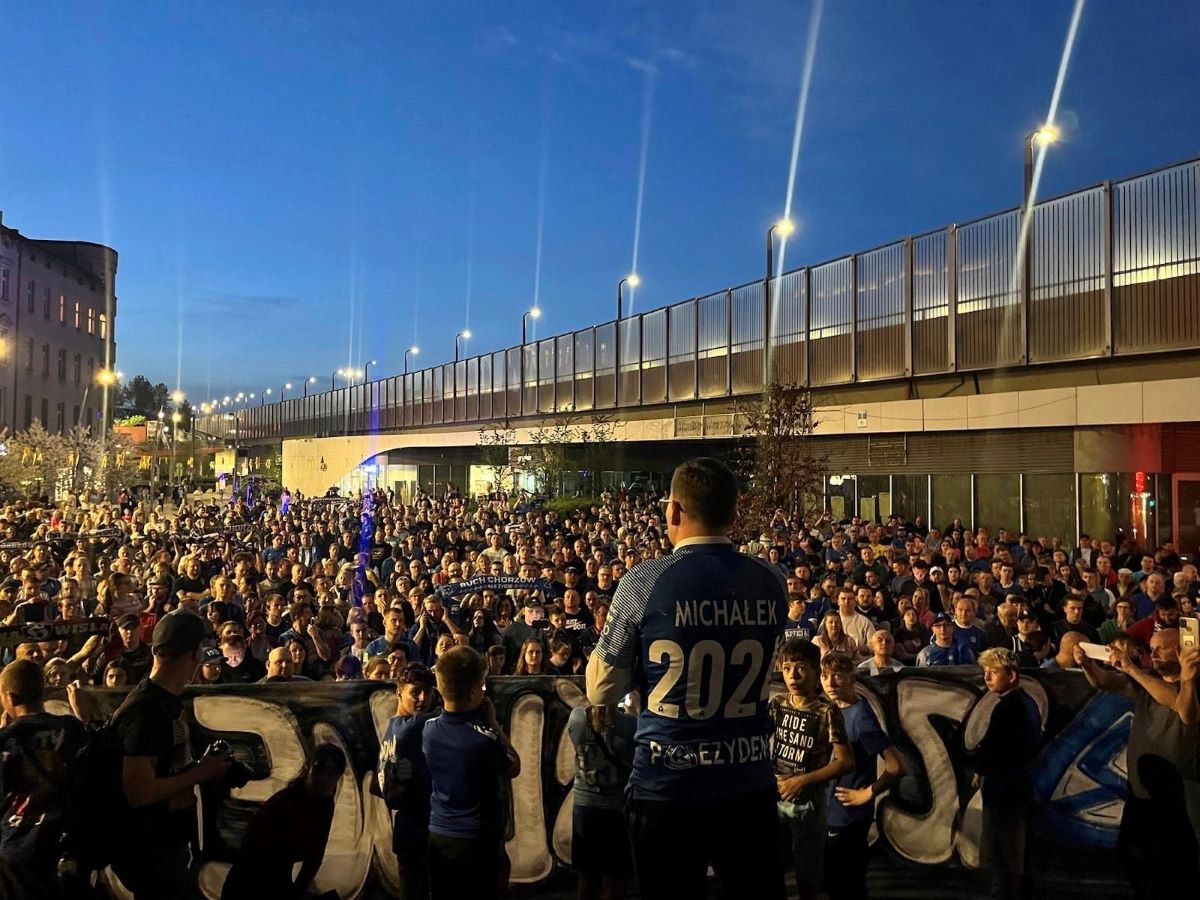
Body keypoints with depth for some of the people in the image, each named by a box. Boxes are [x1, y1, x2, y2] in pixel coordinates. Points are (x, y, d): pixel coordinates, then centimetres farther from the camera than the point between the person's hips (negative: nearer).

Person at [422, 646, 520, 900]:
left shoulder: (428, 730, -8)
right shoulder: (483, 737, -25)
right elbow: (513, 769, -6)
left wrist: (484, 724, 3)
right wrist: (493, 723, -6)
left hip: (437, 836, 5)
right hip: (479, 840, -5)